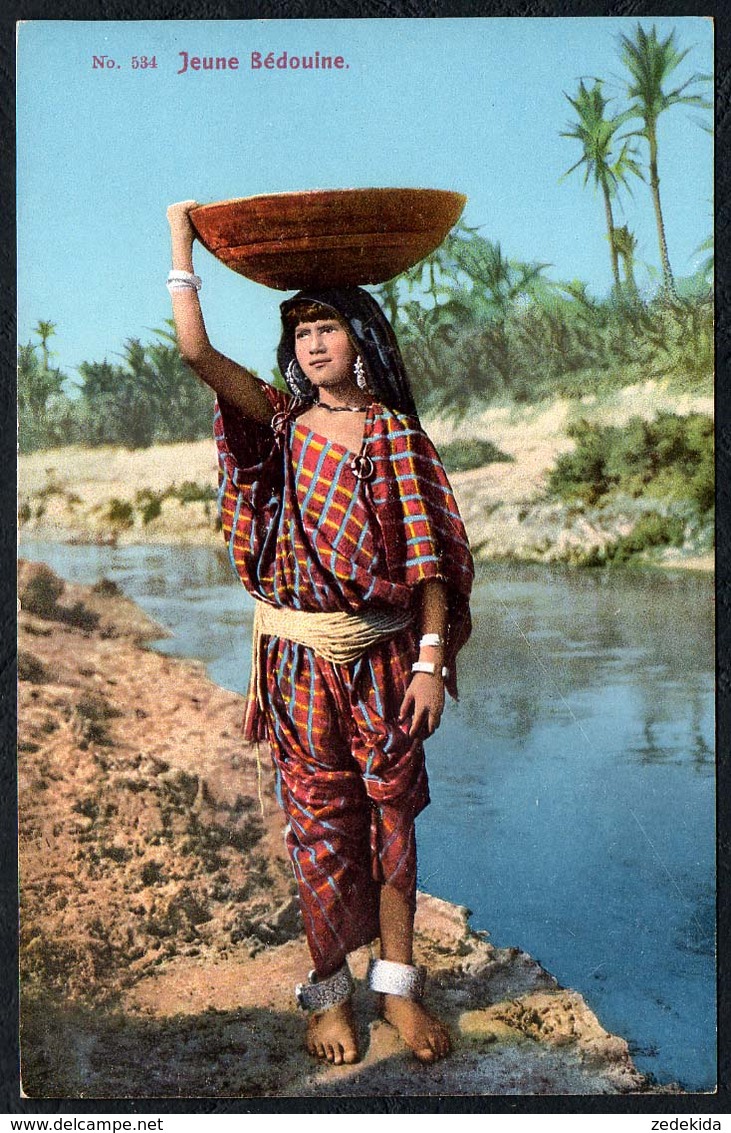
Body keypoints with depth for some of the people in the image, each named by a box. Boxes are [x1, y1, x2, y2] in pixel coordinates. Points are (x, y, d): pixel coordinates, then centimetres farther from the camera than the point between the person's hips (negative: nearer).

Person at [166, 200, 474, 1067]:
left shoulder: (396, 433, 0)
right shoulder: (278, 422, 4)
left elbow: (429, 554, -4)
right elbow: (196, 351, -8)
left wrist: (431, 660, -10)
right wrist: (181, 240, -4)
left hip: (386, 652, 0)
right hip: (300, 656, 0)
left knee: (390, 814, 7)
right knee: (319, 824, 6)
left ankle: (398, 984, 20)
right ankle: (329, 991, 19)